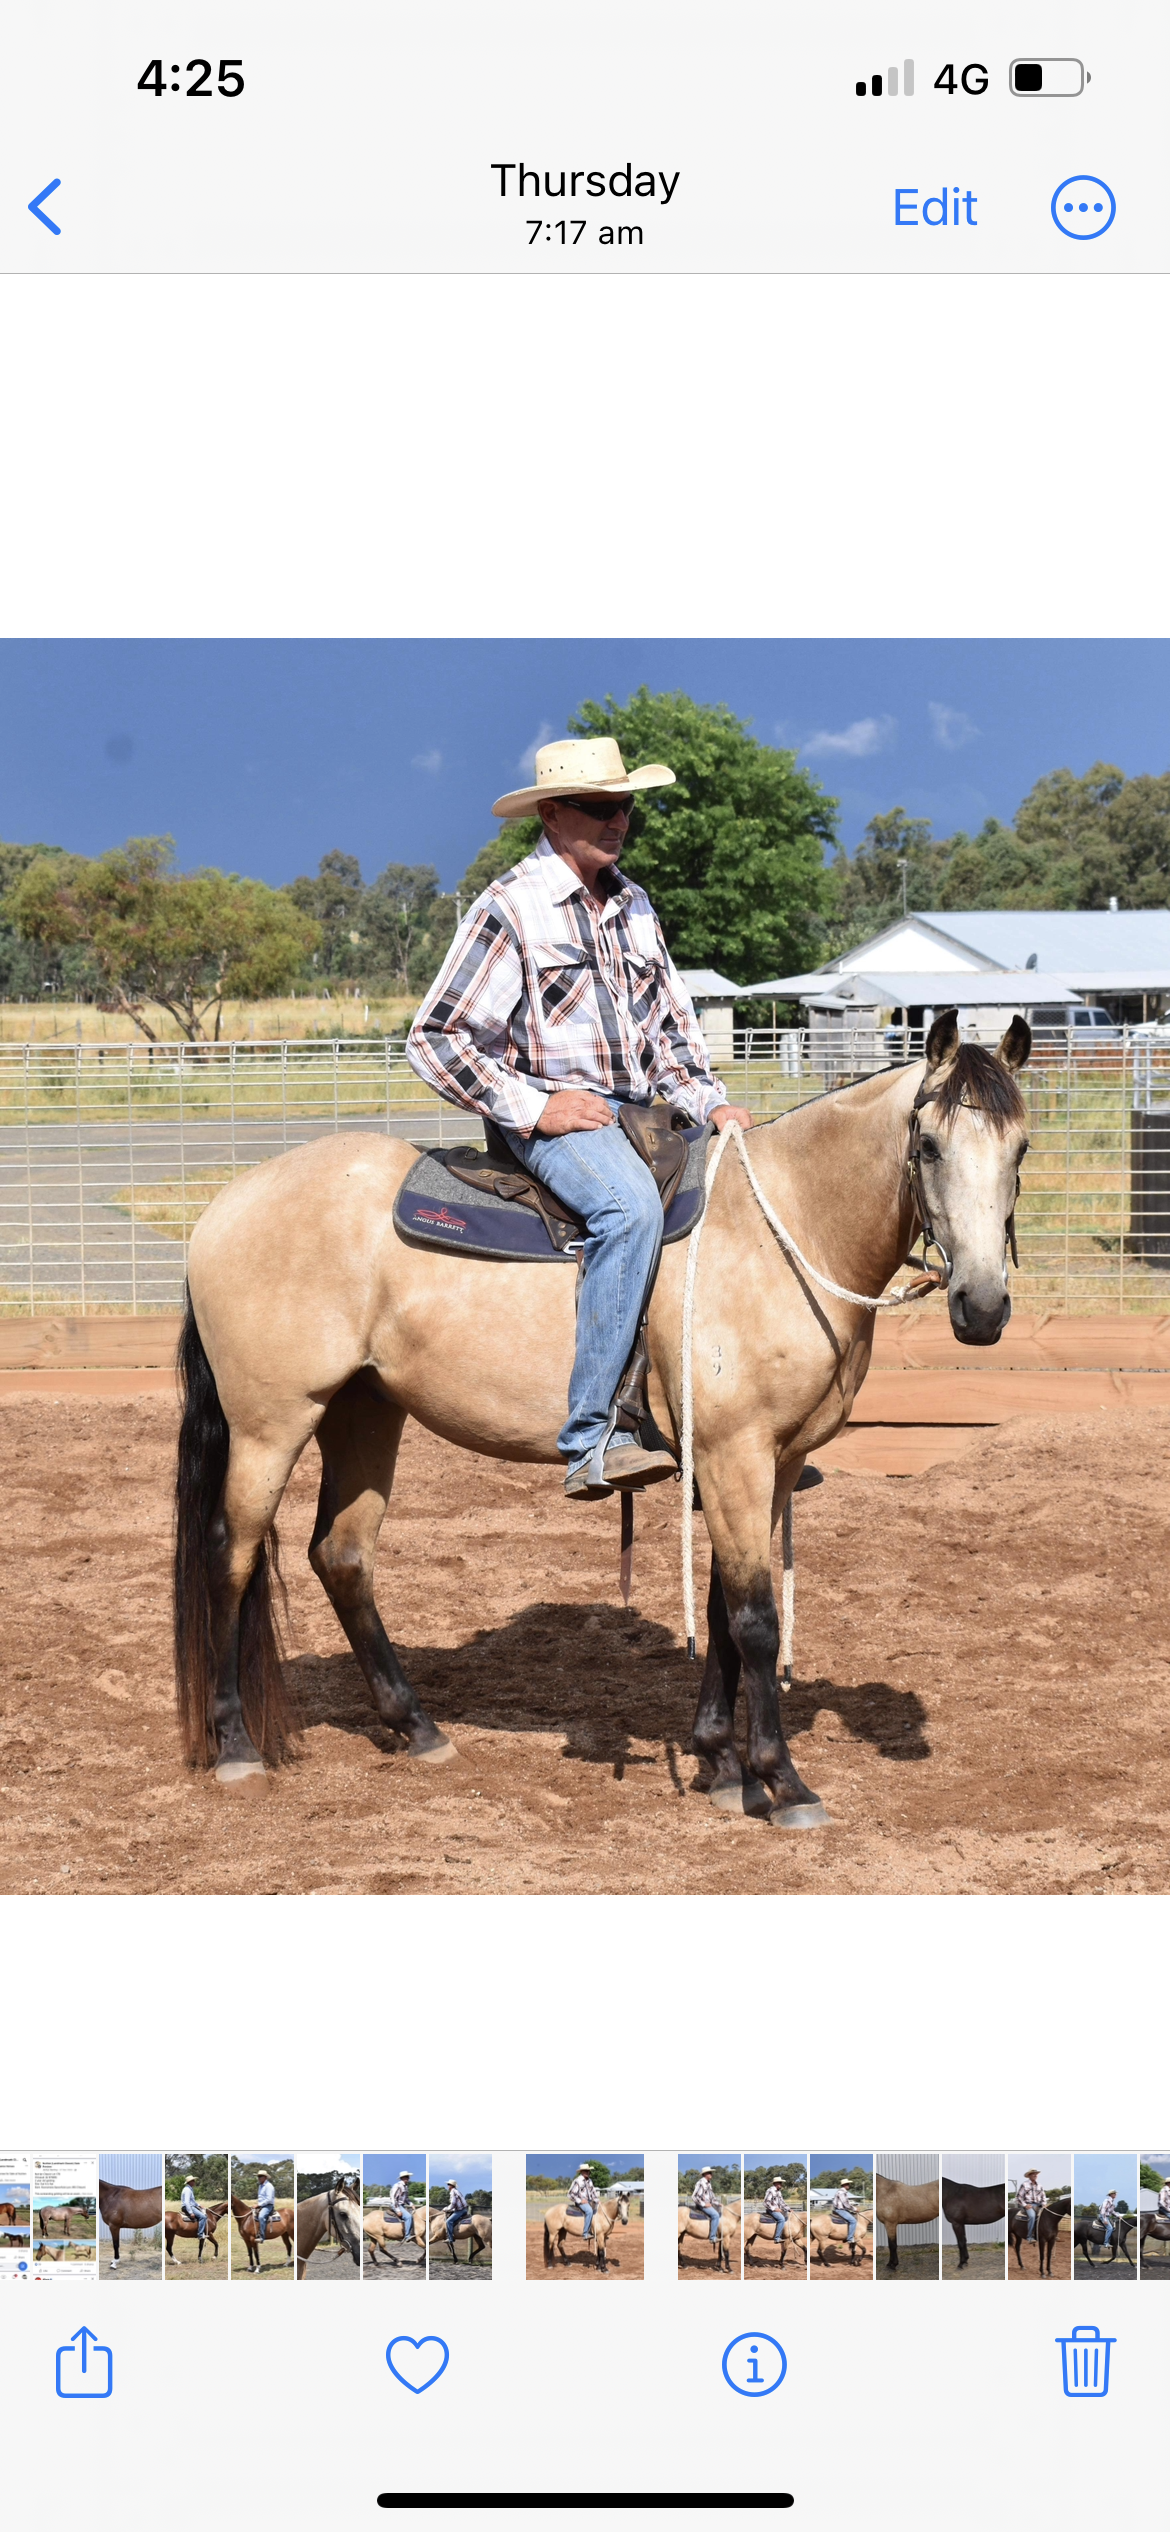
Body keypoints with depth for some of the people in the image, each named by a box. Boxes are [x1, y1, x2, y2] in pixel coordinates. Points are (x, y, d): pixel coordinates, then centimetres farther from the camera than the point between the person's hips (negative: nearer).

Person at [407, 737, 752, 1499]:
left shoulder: (634, 906, 16)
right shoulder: (510, 909, -5)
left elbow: (673, 1026, 23)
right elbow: (435, 1039, -8)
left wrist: (713, 1102, 5)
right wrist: (533, 1107, -15)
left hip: (640, 1114, 8)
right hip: (552, 1117, -8)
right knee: (632, 1206, -35)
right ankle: (590, 1439, -37)